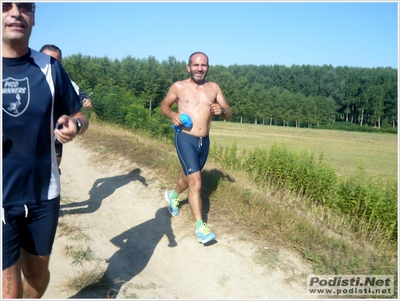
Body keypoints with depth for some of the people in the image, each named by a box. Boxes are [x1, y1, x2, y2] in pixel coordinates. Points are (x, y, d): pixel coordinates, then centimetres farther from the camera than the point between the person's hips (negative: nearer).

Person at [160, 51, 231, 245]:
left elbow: (229, 115, 7)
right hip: (185, 139, -5)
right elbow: (164, 106, 11)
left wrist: (221, 110, -17)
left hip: (204, 141, 5)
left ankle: (173, 196, 55)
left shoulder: (214, 88, 6)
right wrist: (173, 115, -11)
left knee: (190, 177, 24)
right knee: (196, 183, -14)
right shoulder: (179, 87, -1)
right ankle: (200, 228, -7)